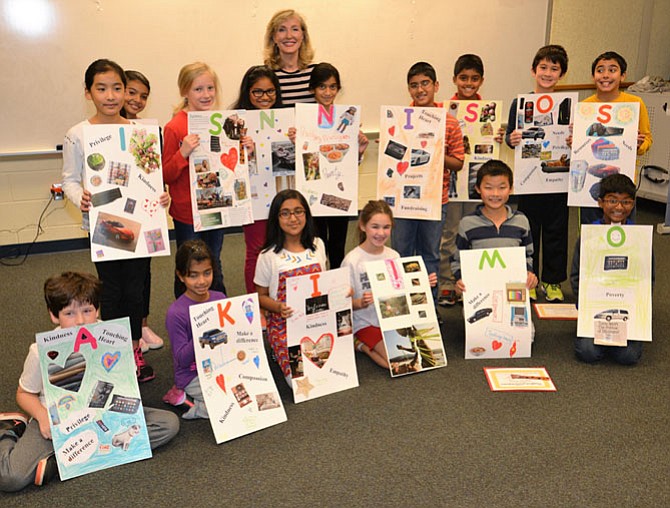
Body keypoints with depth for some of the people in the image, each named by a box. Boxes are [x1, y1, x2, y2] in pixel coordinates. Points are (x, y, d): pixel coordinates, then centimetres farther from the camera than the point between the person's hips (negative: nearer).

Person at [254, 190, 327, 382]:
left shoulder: (317, 245, 4)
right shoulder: (268, 256, -8)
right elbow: (261, 296, 0)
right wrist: (279, 307, -20)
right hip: (284, 323, -4)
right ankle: (280, 353, 10)